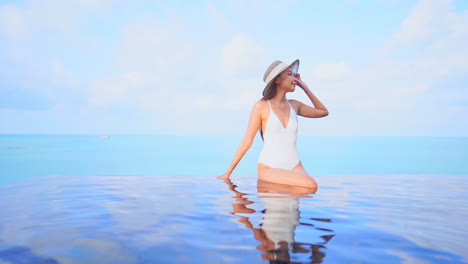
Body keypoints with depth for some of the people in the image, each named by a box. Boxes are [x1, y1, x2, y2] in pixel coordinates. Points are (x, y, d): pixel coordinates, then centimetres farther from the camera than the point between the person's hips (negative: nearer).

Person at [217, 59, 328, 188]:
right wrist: (228, 173, -1)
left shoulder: (294, 105, 10)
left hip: (295, 166, 6)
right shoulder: (261, 106, -4)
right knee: (310, 185, -28)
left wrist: (304, 87, 16)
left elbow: (323, 112, 23)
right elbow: (247, 140, -2)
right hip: (269, 167, -6)